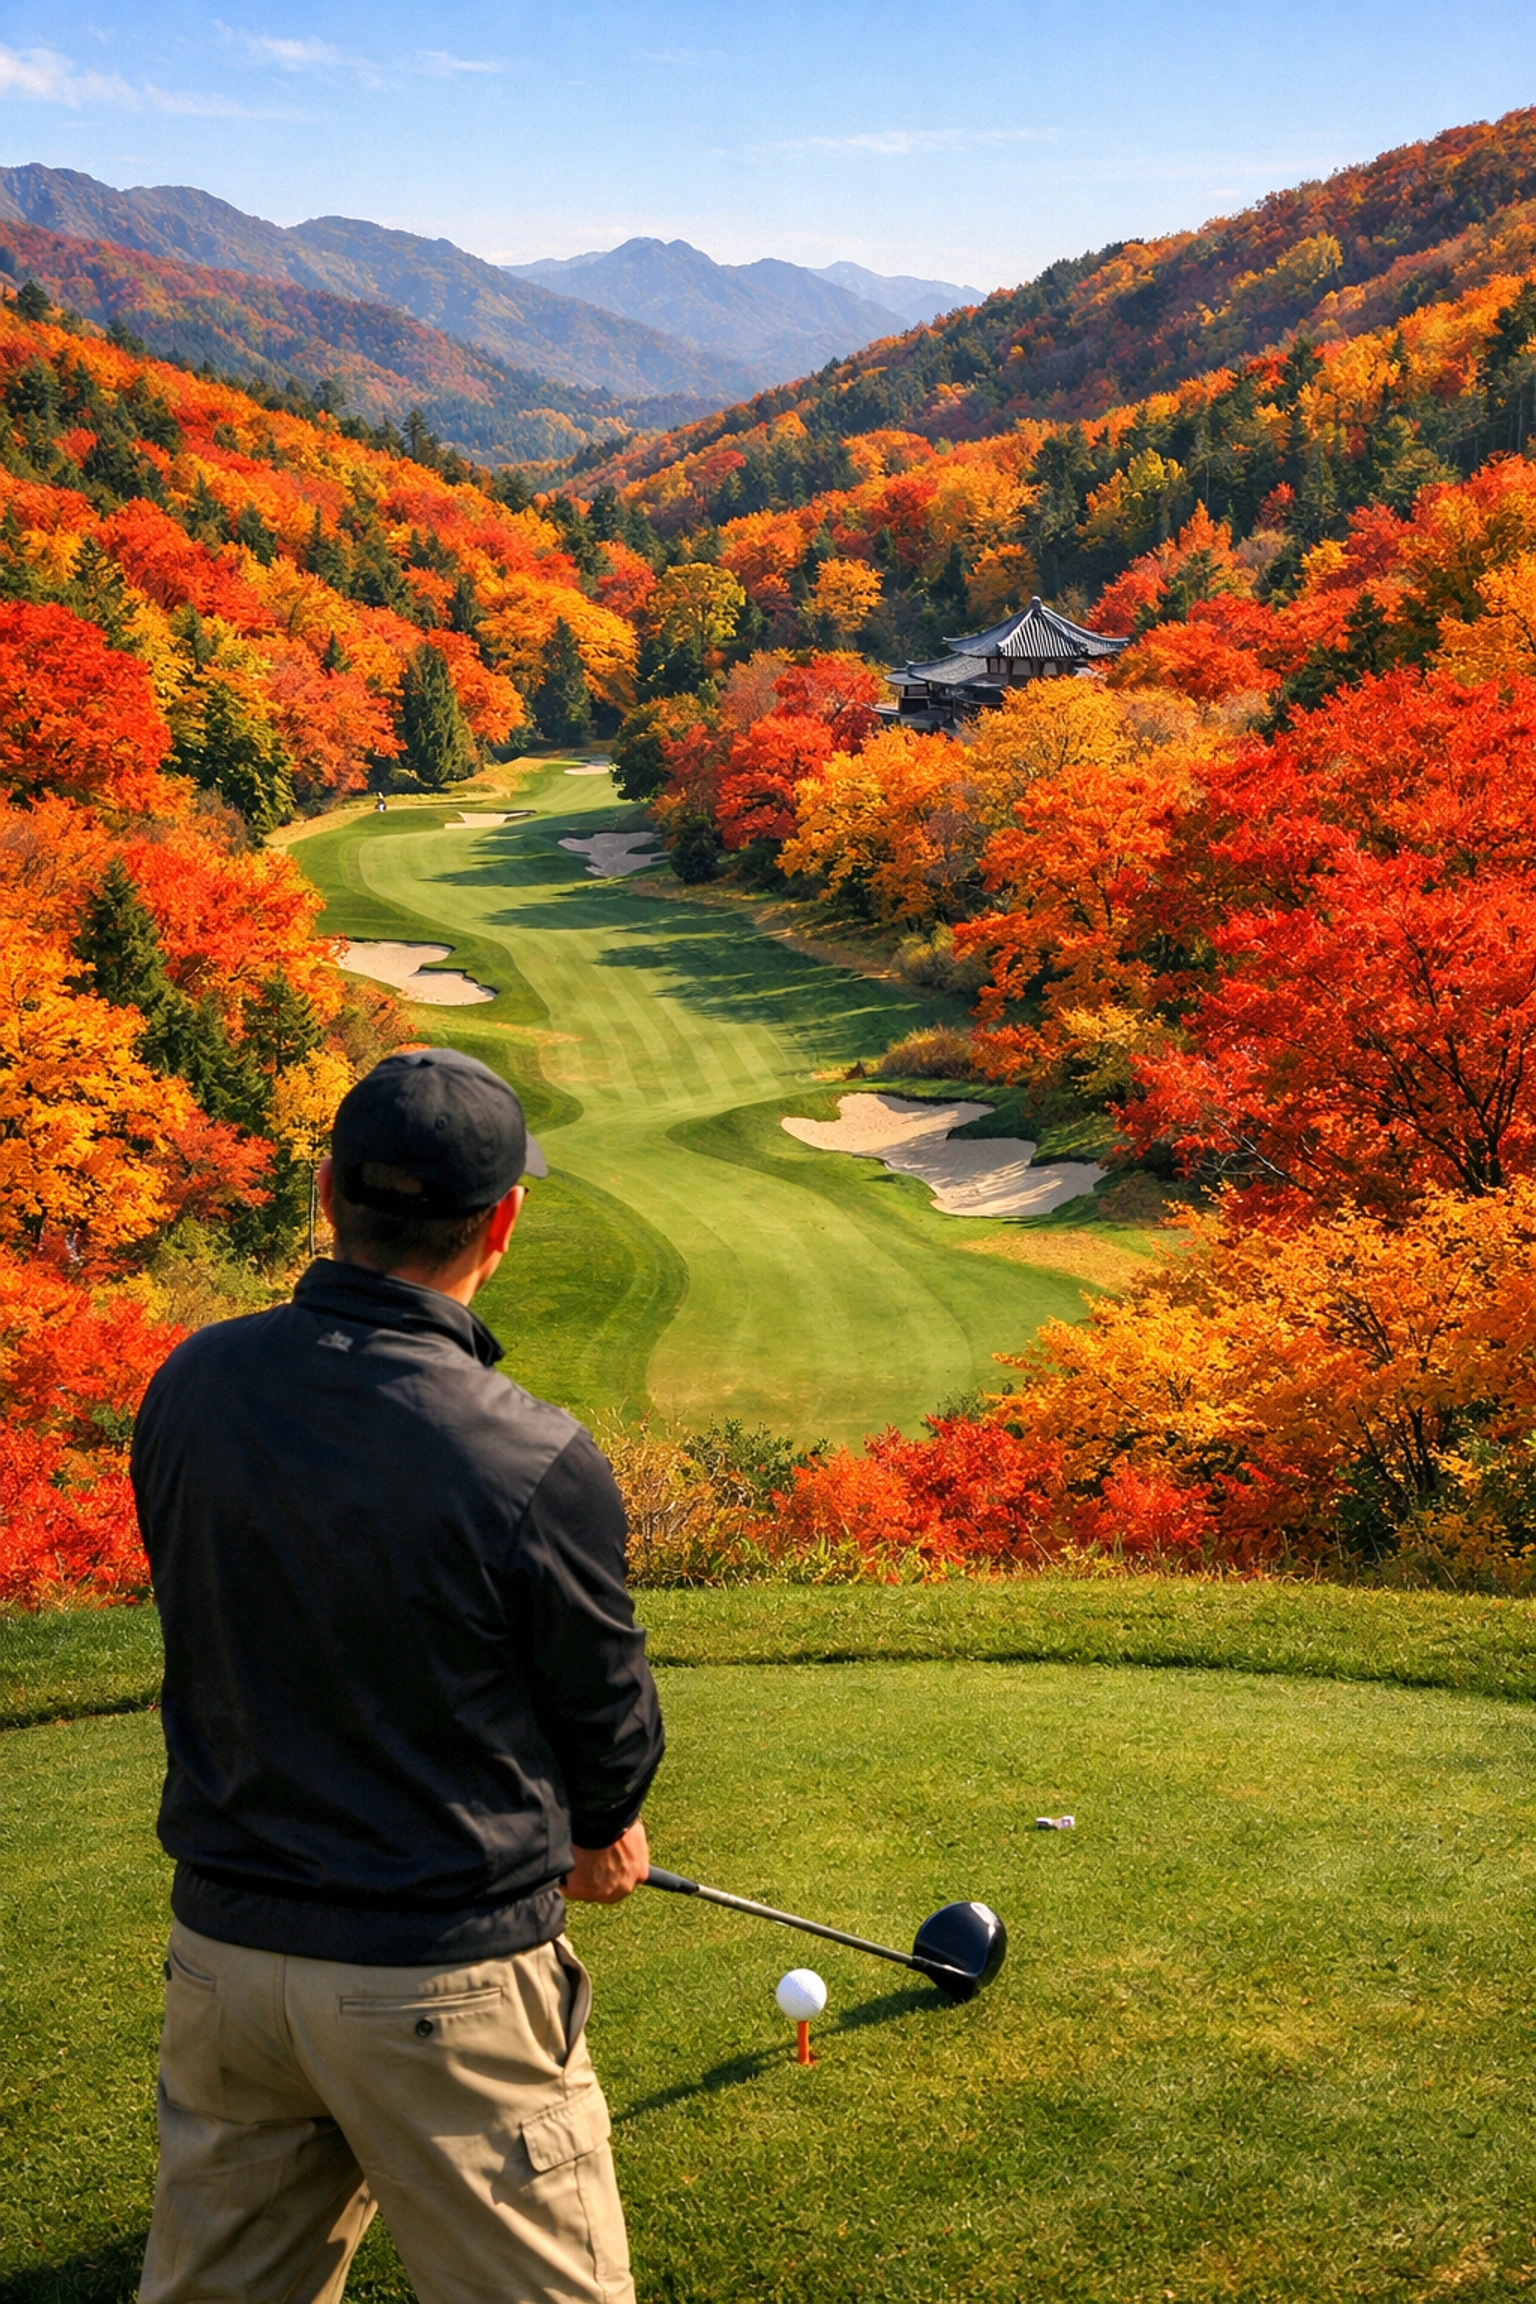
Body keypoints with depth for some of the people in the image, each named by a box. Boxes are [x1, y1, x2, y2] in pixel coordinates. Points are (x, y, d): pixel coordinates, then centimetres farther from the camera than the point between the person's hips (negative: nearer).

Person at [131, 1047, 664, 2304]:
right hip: (442, 1982, -5)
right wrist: (600, 1827, 17)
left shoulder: (192, 1387, -7)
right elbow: (611, 1716, -7)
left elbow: (211, 1631, 6)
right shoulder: (535, 1466, -23)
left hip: (221, 1949, 5)